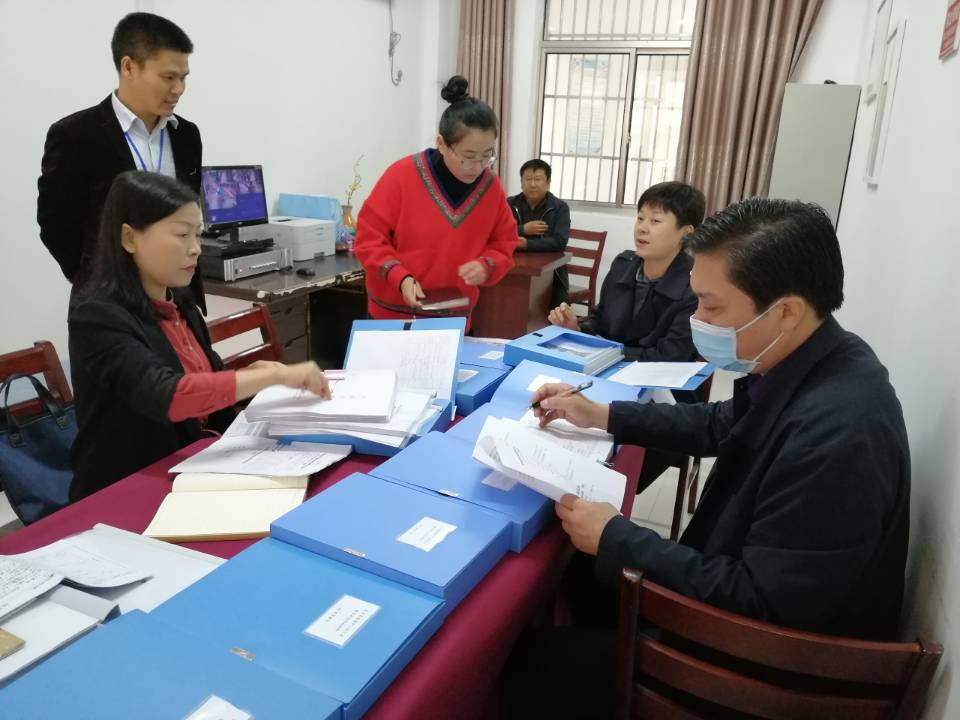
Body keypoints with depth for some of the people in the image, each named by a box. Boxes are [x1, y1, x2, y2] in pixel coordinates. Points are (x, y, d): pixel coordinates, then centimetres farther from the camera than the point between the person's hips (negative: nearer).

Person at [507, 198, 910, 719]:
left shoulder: (835, 432, -36)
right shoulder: (796, 366, -7)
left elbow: (760, 601, -29)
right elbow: (721, 426, 12)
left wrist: (615, 539, -22)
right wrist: (603, 415, 6)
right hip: (737, 585, 9)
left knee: (540, 656, -4)